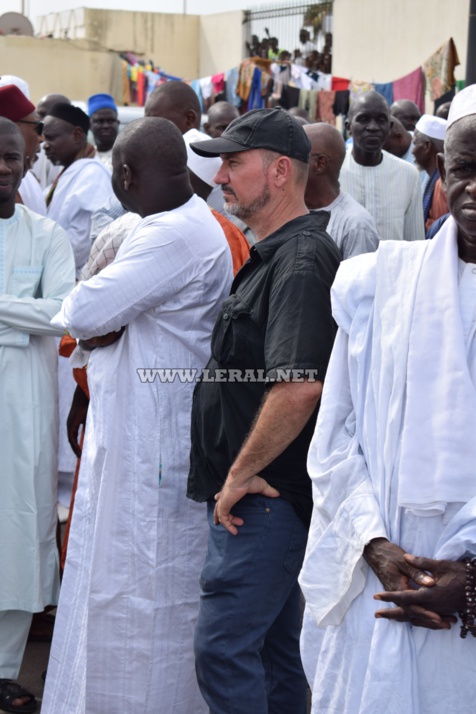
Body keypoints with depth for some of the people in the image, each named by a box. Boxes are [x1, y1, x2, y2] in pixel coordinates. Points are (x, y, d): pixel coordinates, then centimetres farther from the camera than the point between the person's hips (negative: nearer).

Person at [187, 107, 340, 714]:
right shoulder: (274, 254, 16)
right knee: (272, 645, 17)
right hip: (265, 491, 10)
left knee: (222, 646, -8)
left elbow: (299, 388, -29)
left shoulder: (300, 260, -18)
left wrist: (242, 473, -18)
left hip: (262, 494, -10)